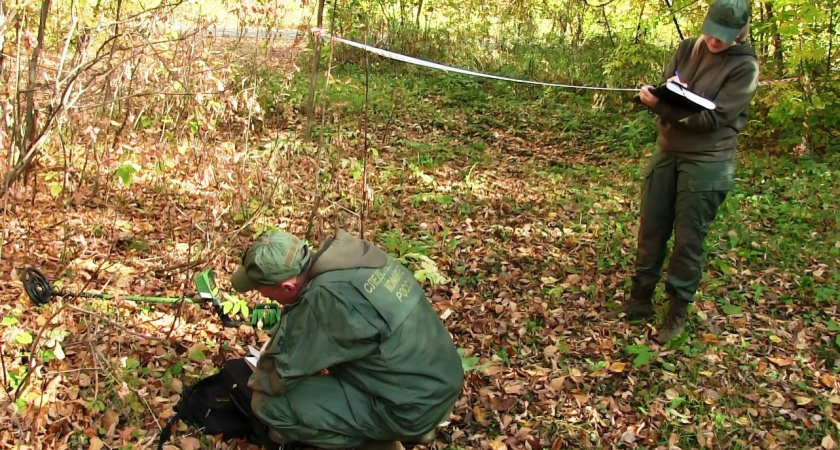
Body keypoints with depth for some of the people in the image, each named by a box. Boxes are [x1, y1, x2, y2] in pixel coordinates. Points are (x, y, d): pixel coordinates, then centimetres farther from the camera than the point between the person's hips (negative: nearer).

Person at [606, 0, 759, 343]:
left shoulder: (745, 66, -10)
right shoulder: (688, 49, 5)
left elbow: (714, 118, -18)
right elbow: (662, 94, 5)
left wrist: (665, 107, -27)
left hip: (707, 163, -5)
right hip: (667, 152, 5)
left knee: (689, 239, 2)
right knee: (650, 231, 9)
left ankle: (678, 312, 16)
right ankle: (640, 301, 23)